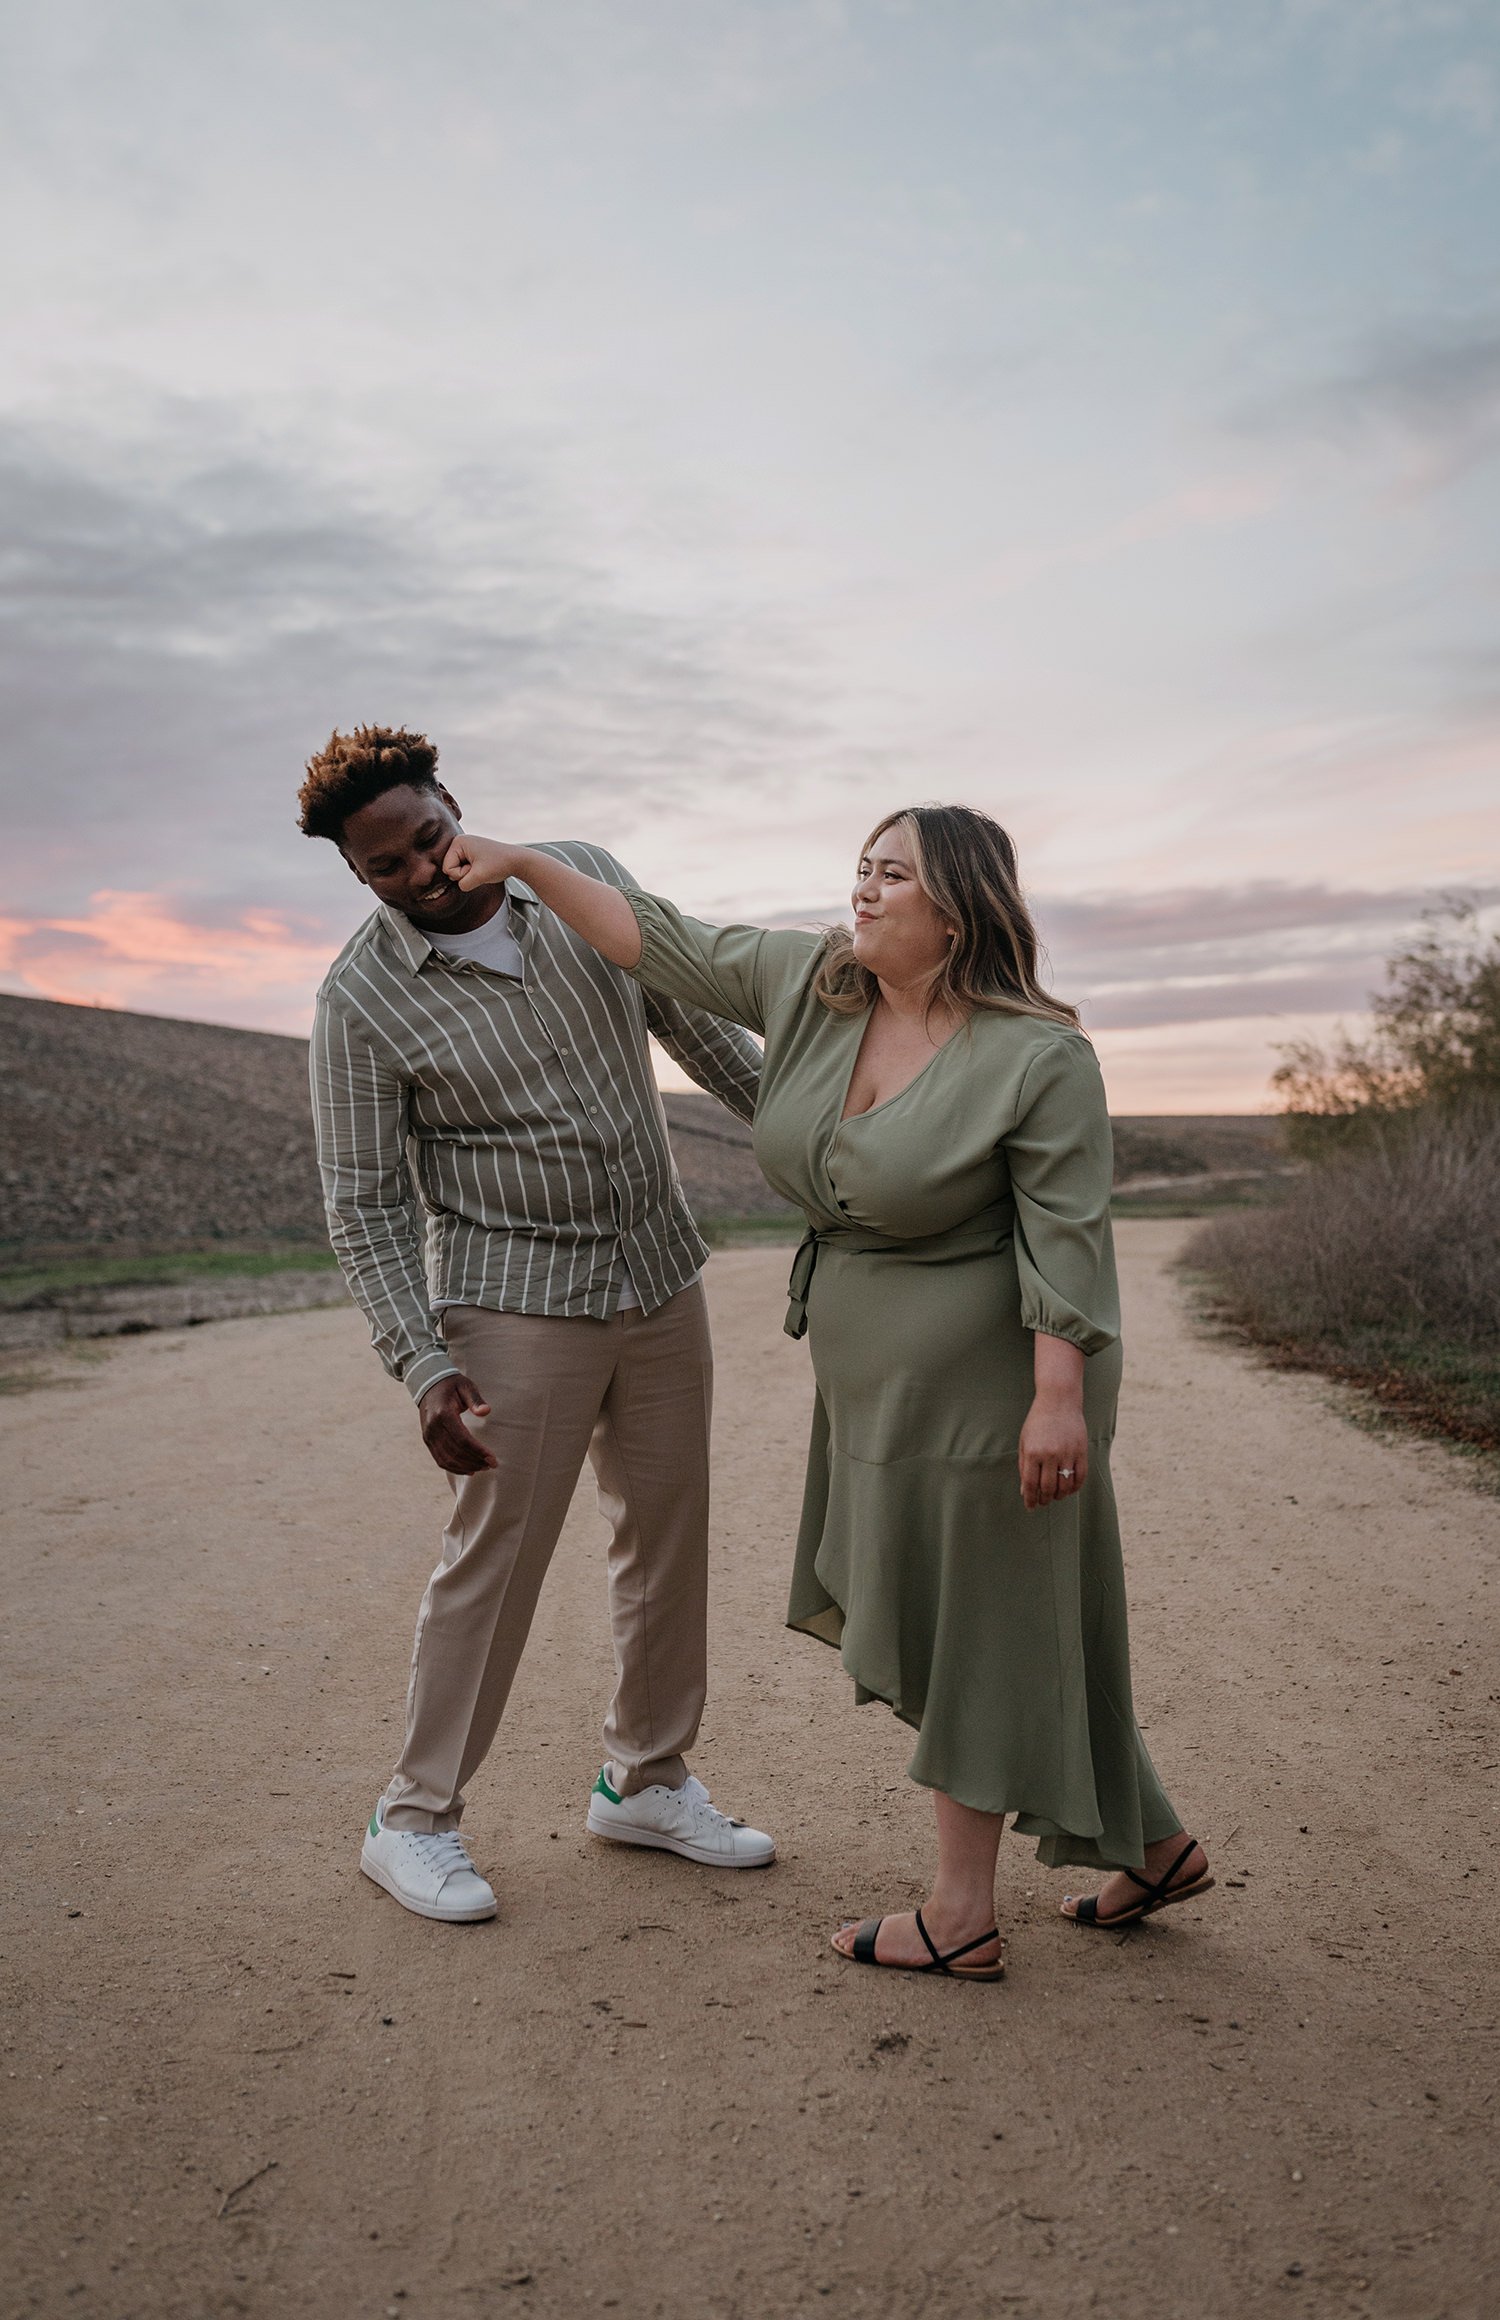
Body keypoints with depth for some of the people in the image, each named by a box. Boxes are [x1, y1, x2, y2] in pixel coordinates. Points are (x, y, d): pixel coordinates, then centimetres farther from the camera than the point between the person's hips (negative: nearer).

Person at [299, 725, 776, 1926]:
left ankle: (646, 1780, 30)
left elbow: (692, 1016, 10)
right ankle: (416, 1818, 19)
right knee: (495, 1557, 0)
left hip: (660, 1275, 5)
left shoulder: (584, 878, -1)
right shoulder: (363, 1001, -12)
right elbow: (365, 1203, -11)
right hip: (518, 1302, -5)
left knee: (669, 1533, 12)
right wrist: (425, 1370, -20)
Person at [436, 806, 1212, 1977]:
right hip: (885, 1376, 8)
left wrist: (1058, 1399, -24)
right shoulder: (810, 982, 0)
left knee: (966, 1623, 3)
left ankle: (961, 1914, 20)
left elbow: (1065, 1235, -20)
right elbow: (662, 943, 5)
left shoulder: (1038, 1057, -18)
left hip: (985, 1378, -8)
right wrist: (526, 864, 4)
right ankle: (1149, 1845, 31)